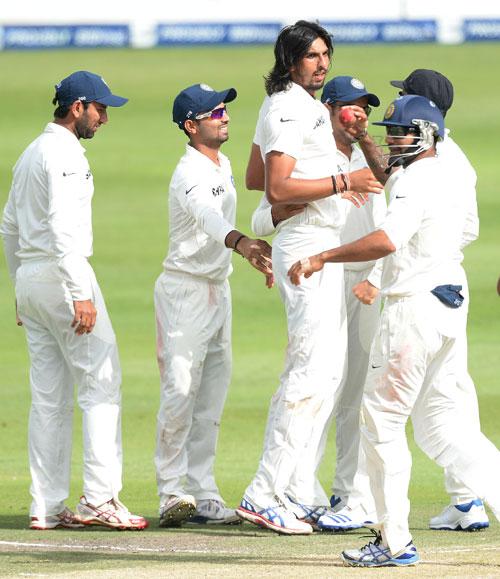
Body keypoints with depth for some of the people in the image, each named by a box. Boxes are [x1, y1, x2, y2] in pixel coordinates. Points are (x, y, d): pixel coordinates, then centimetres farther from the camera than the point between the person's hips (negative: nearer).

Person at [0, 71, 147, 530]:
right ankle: (100, 497, -15)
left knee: (50, 396, 8)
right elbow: (63, 228, -22)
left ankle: (47, 507, 6)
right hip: (60, 272, -10)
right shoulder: (65, 153, -12)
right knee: (102, 381, -8)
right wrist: (81, 295, -26)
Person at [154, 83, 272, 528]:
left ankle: (202, 493, 12)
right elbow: (206, 216, -41)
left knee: (212, 395, 9)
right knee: (180, 391, -12)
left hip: (218, 288, 9)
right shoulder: (191, 174, -20)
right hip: (185, 290, -9)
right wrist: (241, 243, -58)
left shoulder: (223, 165, 11)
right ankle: (172, 493, -10)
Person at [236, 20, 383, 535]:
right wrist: (341, 182, -25)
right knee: (311, 374, -15)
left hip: (323, 249, 11)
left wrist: (326, 183, 24)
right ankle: (264, 496, -17)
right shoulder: (289, 109, -15)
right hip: (306, 247, -11)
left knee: (328, 370, 14)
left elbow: (256, 177, 26)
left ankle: (299, 491, 18)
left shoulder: (288, 106, 17)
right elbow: (277, 190, -23)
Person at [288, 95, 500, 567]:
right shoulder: (447, 178, 16)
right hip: (450, 304, 10)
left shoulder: (418, 180, -15)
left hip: (416, 309, -10)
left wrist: (322, 258, -30)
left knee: (382, 420, -4)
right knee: (439, 424, 14)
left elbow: (388, 240, -30)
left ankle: (395, 542, -3)